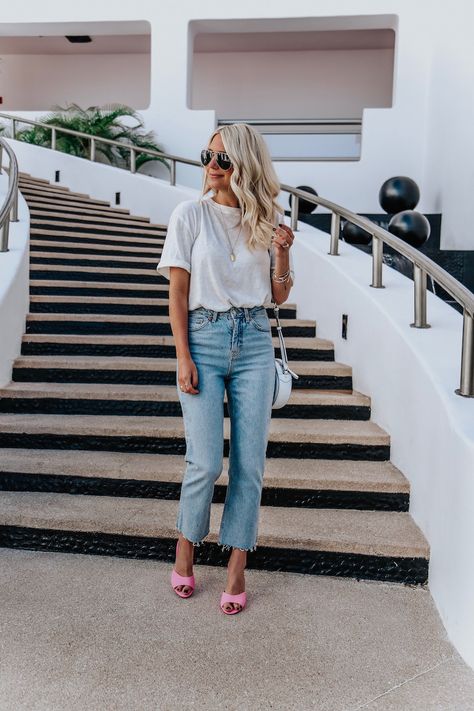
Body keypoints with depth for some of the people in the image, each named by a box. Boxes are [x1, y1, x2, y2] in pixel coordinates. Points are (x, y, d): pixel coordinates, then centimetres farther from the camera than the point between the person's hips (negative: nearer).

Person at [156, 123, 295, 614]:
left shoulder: (268, 219, 7)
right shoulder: (191, 214, 0)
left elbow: (279, 296, 10)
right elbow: (177, 292, -2)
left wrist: (281, 252, -7)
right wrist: (183, 357, -9)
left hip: (254, 343, 3)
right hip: (205, 338, -2)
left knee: (249, 463, 3)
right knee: (206, 462, -6)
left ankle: (237, 568, 17)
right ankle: (185, 548, 22)